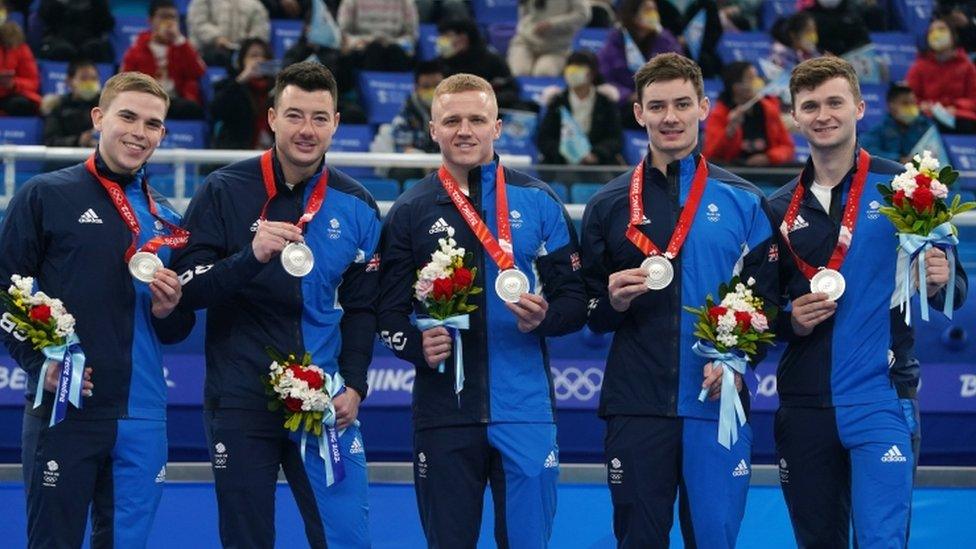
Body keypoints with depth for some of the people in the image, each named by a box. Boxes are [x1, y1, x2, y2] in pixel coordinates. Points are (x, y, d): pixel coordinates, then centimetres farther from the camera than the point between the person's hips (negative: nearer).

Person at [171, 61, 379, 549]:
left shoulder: (355, 208, 5)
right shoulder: (225, 192, -3)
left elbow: (361, 306, 11)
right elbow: (187, 288, -8)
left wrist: (354, 385, -1)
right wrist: (250, 257, -23)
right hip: (240, 402, -2)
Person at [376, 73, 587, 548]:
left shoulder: (537, 203, 7)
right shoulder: (410, 213, 7)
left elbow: (576, 299, 7)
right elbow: (389, 311, 6)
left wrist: (544, 318, -14)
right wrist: (416, 345, -14)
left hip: (525, 408, 0)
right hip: (443, 413, 1)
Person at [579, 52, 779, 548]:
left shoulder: (743, 202, 7)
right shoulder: (608, 205, 9)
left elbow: (768, 297, 5)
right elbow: (589, 315, 12)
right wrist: (613, 301, -10)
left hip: (717, 405, -1)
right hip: (635, 408, 1)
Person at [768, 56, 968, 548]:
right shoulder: (781, 208, 10)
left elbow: (954, 293, 3)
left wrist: (938, 283, -18)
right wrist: (791, 322, -4)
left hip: (879, 400, -4)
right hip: (803, 405, 4)